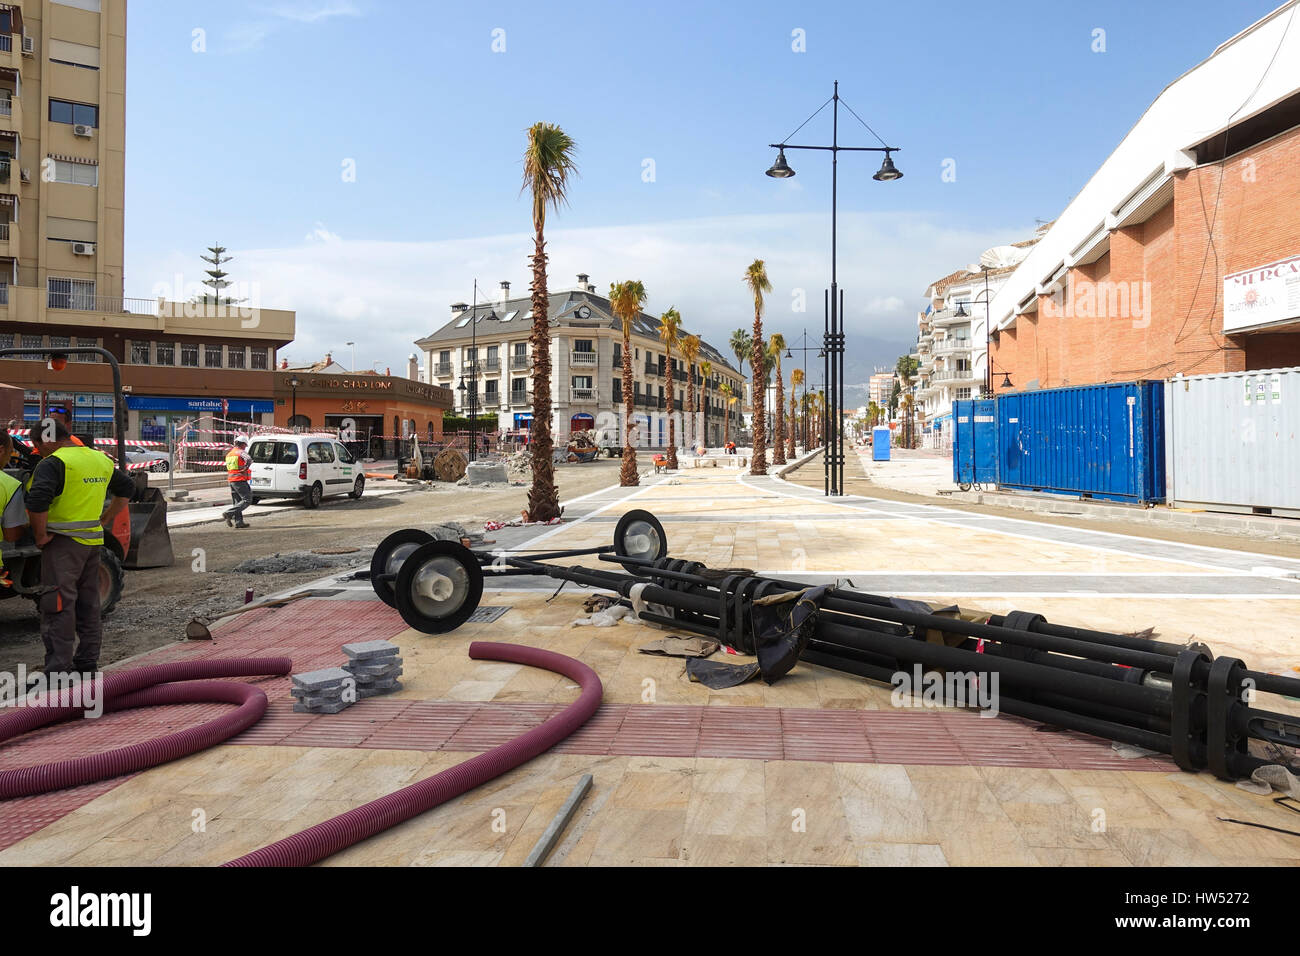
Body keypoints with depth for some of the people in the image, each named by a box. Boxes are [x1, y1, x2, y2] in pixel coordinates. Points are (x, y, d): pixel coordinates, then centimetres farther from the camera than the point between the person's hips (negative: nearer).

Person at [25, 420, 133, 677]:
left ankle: (58, 669, -1)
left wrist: (41, 535, -15)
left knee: (58, 606, -3)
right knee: (88, 604, 15)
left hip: (63, 541, -8)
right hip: (93, 541, 8)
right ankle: (87, 663, 23)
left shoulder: (54, 463, -13)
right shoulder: (100, 459, 12)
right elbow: (126, 487, 24)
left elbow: (37, 501, -27)